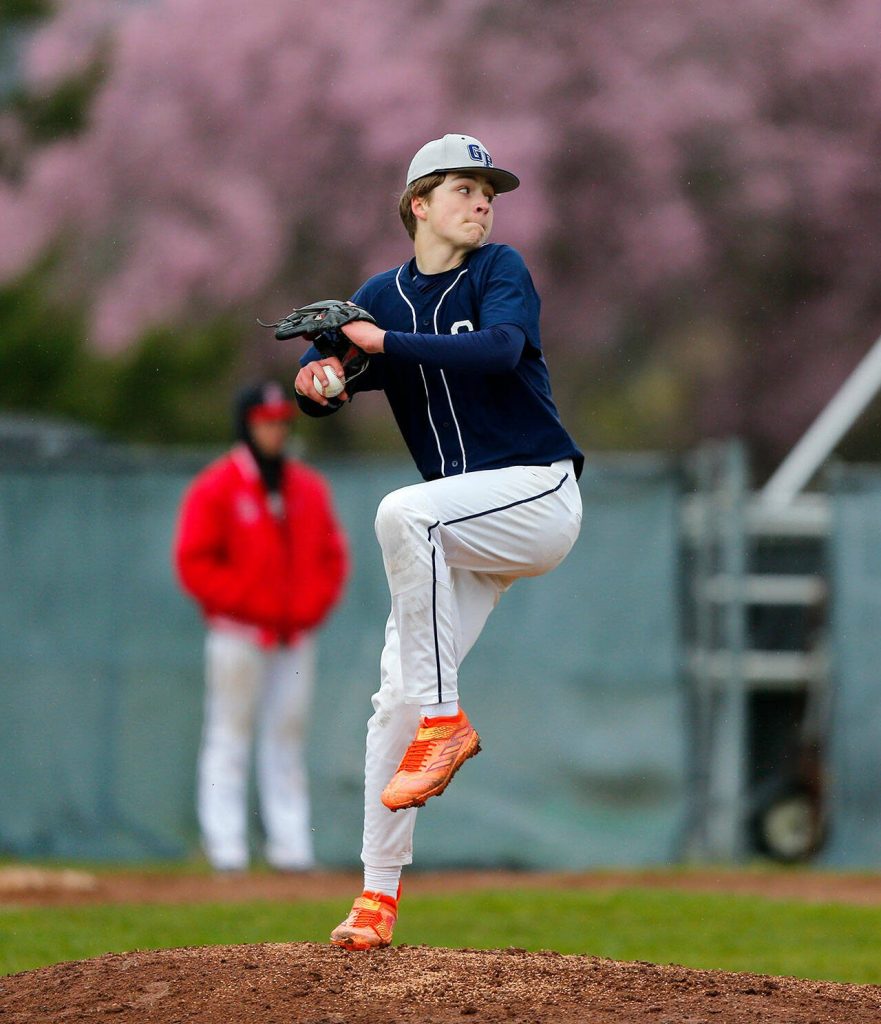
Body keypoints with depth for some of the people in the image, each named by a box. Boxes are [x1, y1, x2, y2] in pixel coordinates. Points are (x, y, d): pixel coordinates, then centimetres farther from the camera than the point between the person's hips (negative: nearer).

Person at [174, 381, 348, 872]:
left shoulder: (310, 489, 11)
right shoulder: (215, 489, -4)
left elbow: (333, 556, 15)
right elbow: (195, 563, -7)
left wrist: (312, 606, -1)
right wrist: (246, 605, -14)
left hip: (296, 637, 5)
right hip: (238, 634, -5)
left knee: (288, 738, 6)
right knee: (230, 736, -5)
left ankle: (291, 845, 7)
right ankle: (226, 845, -6)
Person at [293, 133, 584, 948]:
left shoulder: (501, 271, -4)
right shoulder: (382, 296, 9)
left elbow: (499, 349, -23)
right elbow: (316, 388, 2)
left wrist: (385, 343, -28)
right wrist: (316, 383, -22)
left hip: (539, 495, -5)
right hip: (466, 527, 5)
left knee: (403, 512, -33)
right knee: (396, 696, -5)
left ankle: (446, 721, -25)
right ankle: (379, 894, 1)